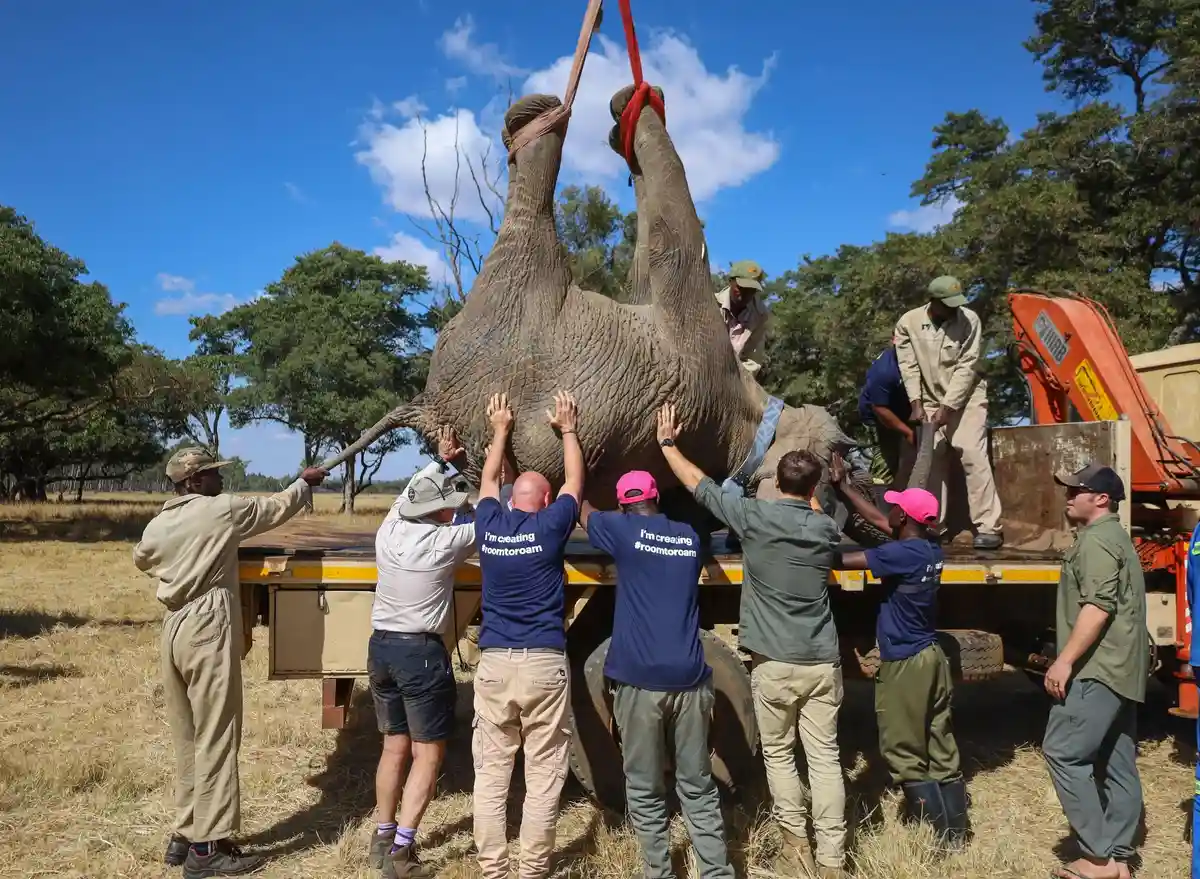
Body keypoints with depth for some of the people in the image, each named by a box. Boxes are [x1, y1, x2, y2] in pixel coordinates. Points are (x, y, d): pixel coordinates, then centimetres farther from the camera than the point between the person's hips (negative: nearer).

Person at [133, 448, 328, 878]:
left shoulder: (156, 525, 10)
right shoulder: (222, 510, -9)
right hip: (208, 633, -8)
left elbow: (141, 559, 31)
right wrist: (305, 483, 21)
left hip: (174, 632, 8)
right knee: (215, 739, -3)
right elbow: (277, 508, 4)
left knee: (187, 739, 15)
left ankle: (185, 834, 23)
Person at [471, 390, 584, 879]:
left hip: (494, 663, 3)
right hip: (544, 664, -3)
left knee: (491, 774, 7)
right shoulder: (550, 526, -2)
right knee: (543, 777, 5)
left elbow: (488, 482, 25)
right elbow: (575, 482, 15)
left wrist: (500, 430, 37)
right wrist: (567, 429, 28)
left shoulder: (489, 526, 5)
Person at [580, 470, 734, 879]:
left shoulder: (624, 531, 0)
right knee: (698, 787, 11)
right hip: (689, 680, 4)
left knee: (645, 791, 8)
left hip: (640, 681, -3)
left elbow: (581, 508, 18)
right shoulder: (689, 537, 11)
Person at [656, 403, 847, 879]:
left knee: (778, 755, 13)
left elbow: (699, 484, 2)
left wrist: (667, 443, 14)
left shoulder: (754, 517, -7)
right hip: (822, 662, 3)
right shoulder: (827, 530, 3)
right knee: (825, 757, 7)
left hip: (774, 663, -3)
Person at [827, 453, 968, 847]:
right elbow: (877, 521, 12)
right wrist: (842, 485, 13)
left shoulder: (903, 554, -21)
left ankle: (941, 836, 8)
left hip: (905, 663, -8)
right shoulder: (931, 548, 3)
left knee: (903, 755, 4)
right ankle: (955, 831, 23)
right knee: (941, 749, 14)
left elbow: (843, 561, -20)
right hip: (931, 656, 8)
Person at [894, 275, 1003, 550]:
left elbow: (967, 367, -15)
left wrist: (948, 407, -18)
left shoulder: (969, 320, -15)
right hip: (930, 401, 3)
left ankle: (988, 527, -12)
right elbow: (909, 367, -7)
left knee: (972, 453, -14)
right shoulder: (908, 322, -9)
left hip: (966, 397, -3)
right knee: (931, 459, 2)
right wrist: (917, 403, -14)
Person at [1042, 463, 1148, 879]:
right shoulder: (1115, 537, 22)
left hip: (1099, 667, -11)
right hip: (1120, 667, 11)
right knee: (1117, 765, 10)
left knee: (1063, 752, -10)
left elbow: (1097, 607, -23)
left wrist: (1065, 660, -23)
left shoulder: (1096, 539, -12)